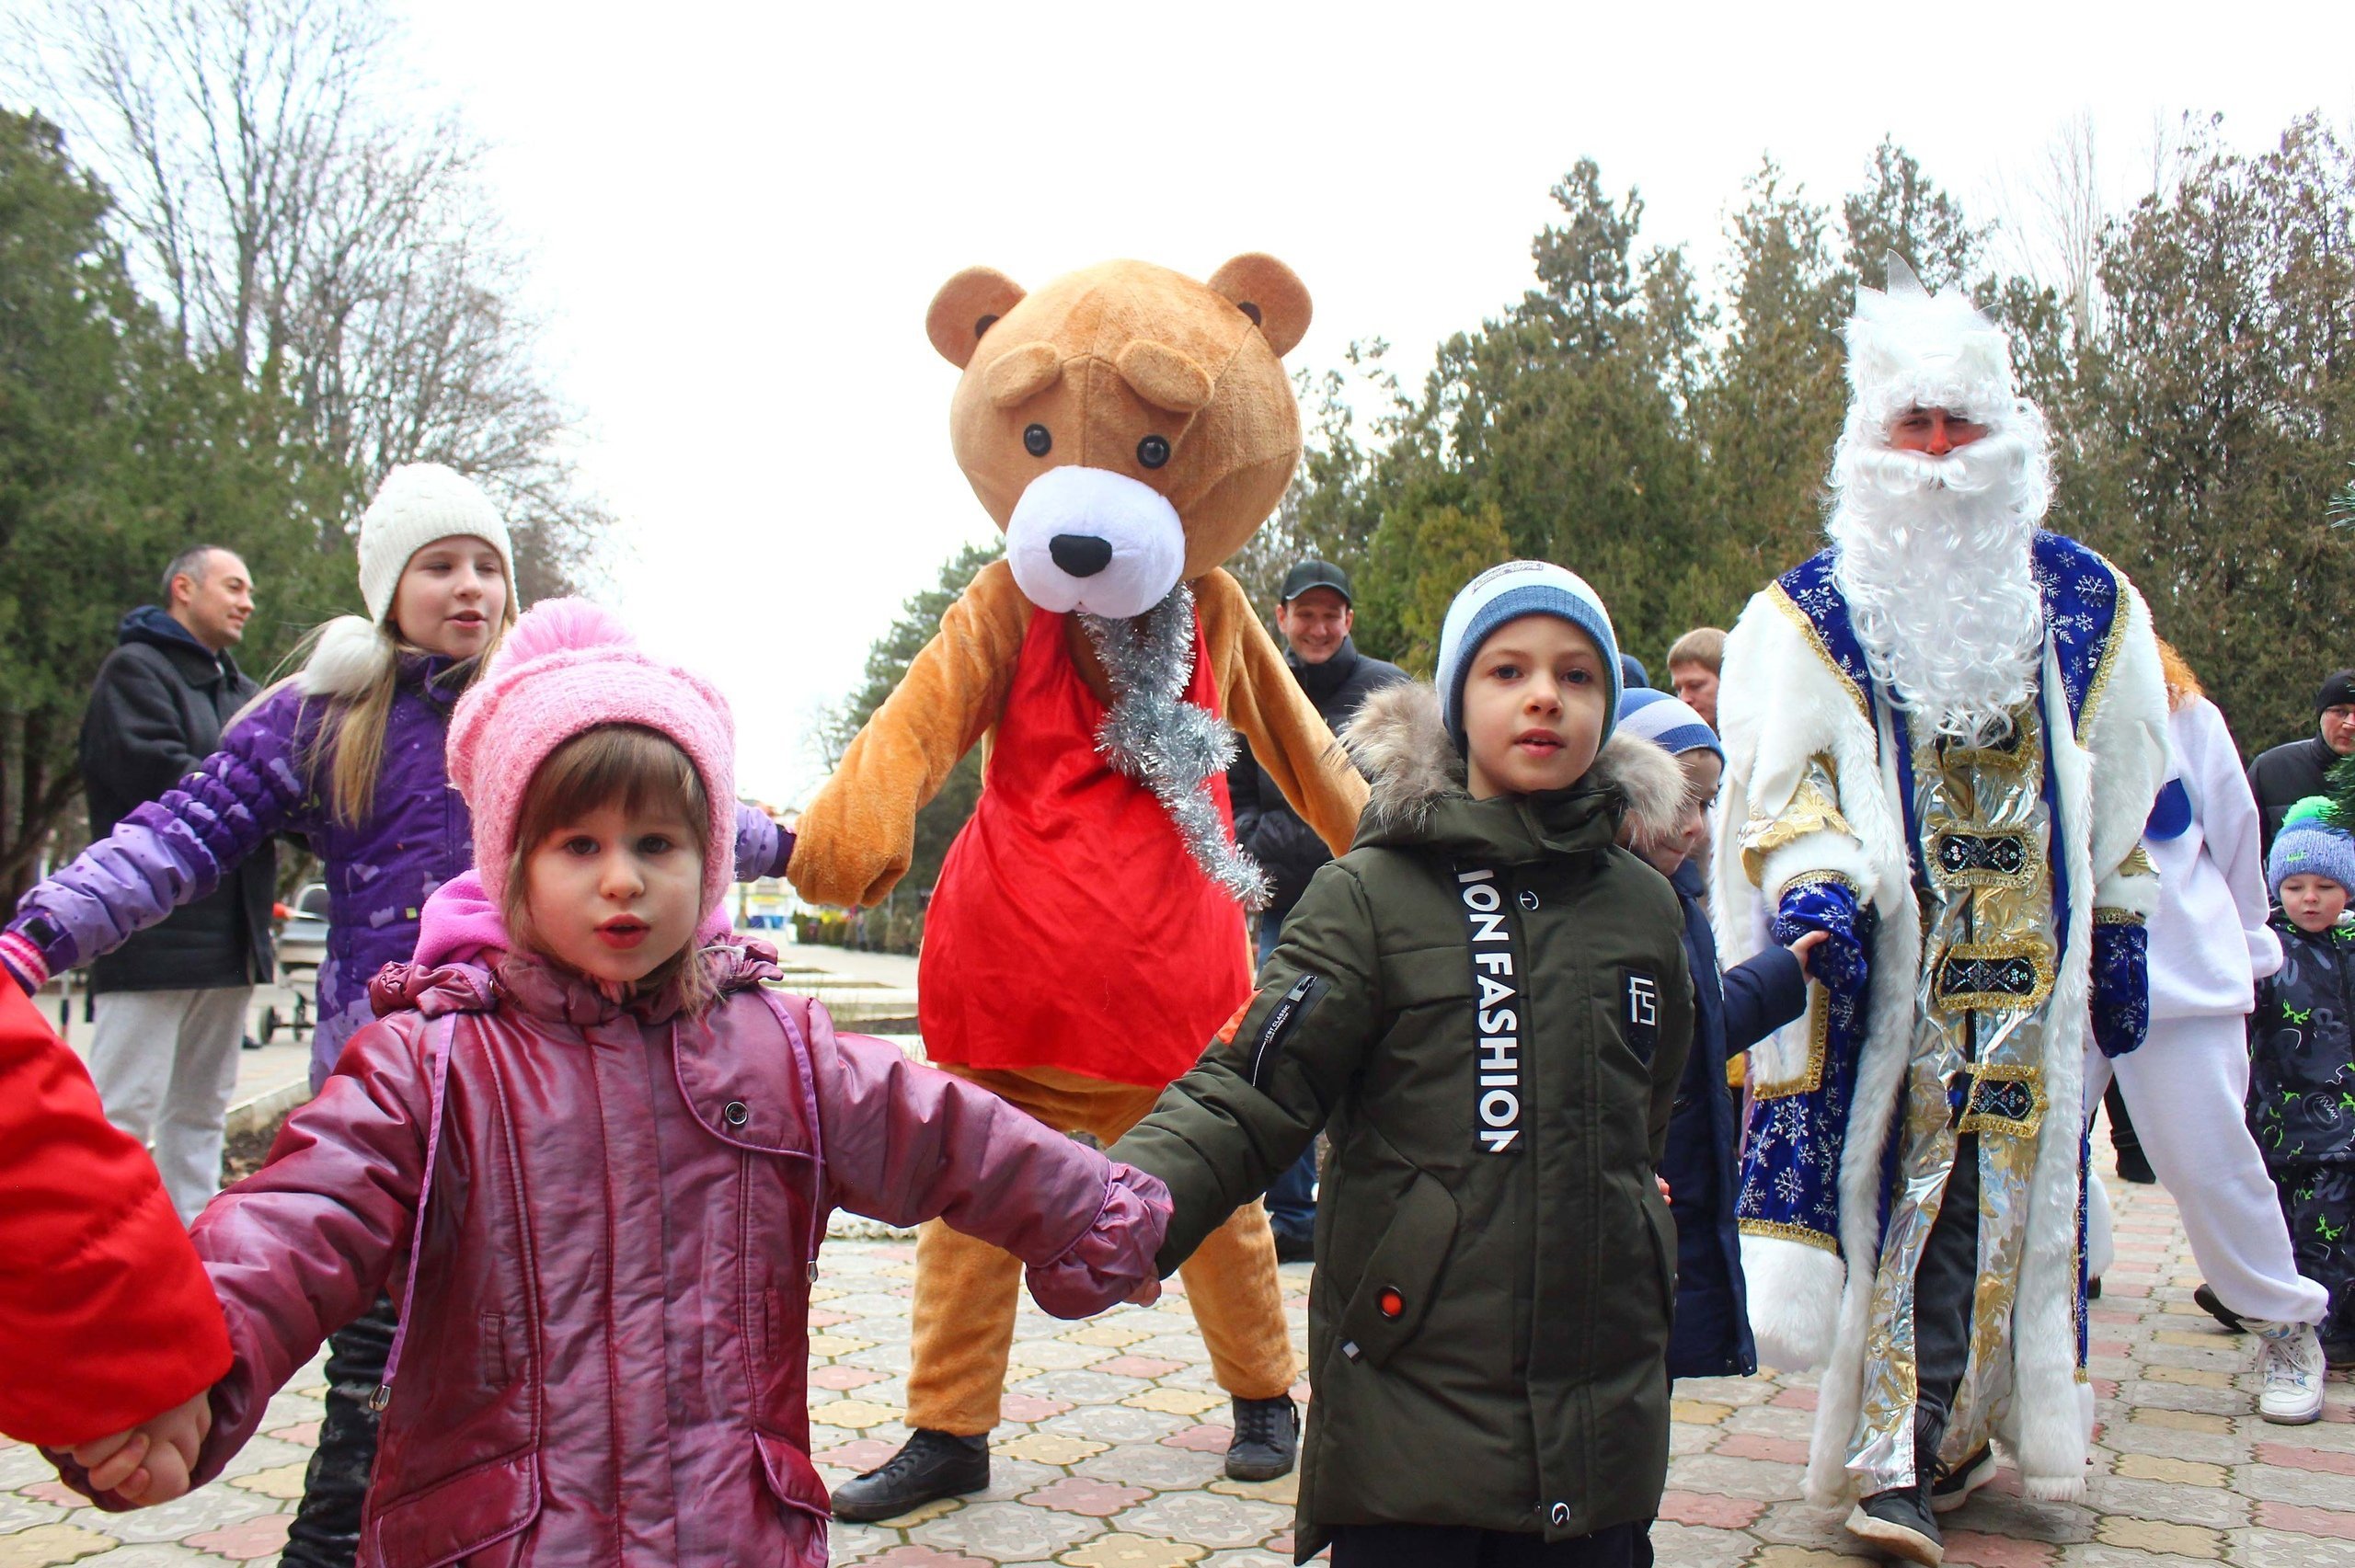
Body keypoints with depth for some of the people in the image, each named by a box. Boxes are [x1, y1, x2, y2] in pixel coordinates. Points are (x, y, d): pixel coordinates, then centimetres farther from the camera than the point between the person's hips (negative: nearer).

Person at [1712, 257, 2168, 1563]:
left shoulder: (2083, 602, 12)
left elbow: (2120, 791, 16)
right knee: (1889, 1176, -8)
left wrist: (2120, 937, 13)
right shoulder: (1809, 613, 4)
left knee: (2007, 1184, 1)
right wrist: (1816, 883, -22)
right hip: (1879, 962, -3)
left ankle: (1929, 1440, 13)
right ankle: (1894, 1453, -2)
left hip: (2030, 963, 3)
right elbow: (1780, 773, -5)